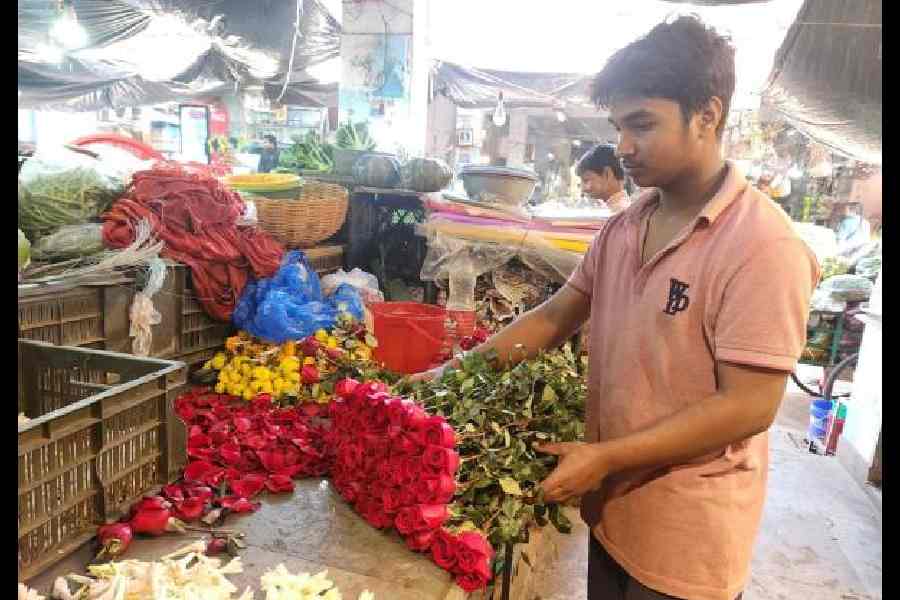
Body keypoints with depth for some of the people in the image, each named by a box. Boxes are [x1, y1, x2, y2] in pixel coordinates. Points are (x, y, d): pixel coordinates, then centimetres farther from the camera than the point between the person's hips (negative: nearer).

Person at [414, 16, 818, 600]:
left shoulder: (764, 246, -21)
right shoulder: (623, 228, 1)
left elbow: (748, 407, -22)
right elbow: (555, 316, 7)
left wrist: (605, 457, -22)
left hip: (686, 537, -6)